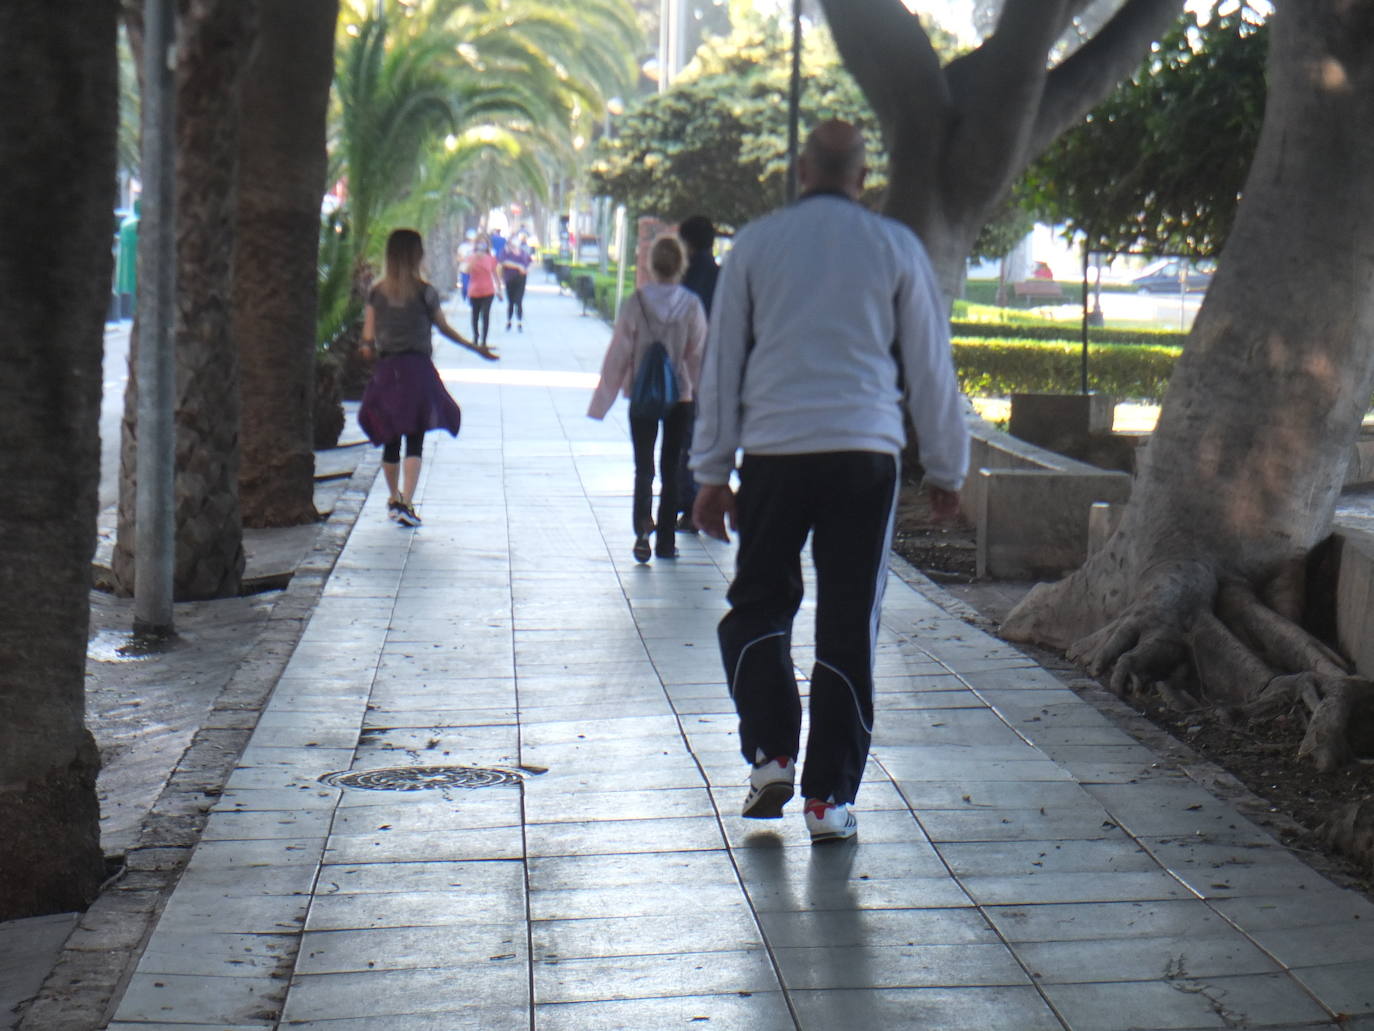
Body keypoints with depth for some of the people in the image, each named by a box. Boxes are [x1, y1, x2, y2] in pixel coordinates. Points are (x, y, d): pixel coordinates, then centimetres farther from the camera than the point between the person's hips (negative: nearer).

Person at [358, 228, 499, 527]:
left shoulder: (377, 292, 2)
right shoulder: (424, 292, -6)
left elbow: (368, 337, 0)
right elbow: (445, 328, 2)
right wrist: (477, 348, 15)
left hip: (386, 369, 3)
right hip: (417, 368, -3)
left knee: (391, 440, 14)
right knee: (415, 440, -2)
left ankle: (394, 499, 28)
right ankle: (406, 503, -13)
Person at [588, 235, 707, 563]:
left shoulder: (636, 303, -10)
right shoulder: (691, 305, -8)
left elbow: (619, 353, -6)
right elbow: (698, 353, -4)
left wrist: (603, 399, 1)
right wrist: (701, 392, 8)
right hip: (680, 395, 1)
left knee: (644, 467, 7)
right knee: (671, 468, 11)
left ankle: (643, 527, -16)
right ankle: (665, 540, 15)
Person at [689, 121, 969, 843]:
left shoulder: (754, 244, 8)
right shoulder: (896, 247, 7)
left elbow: (721, 363, 8)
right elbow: (929, 365, 9)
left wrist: (712, 471, 13)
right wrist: (946, 467, 18)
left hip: (773, 451, 0)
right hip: (865, 452, 0)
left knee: (757, 603, 15)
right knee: (848, 624, 5)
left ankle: (771, 753, 0)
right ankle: (829, 797, 6)